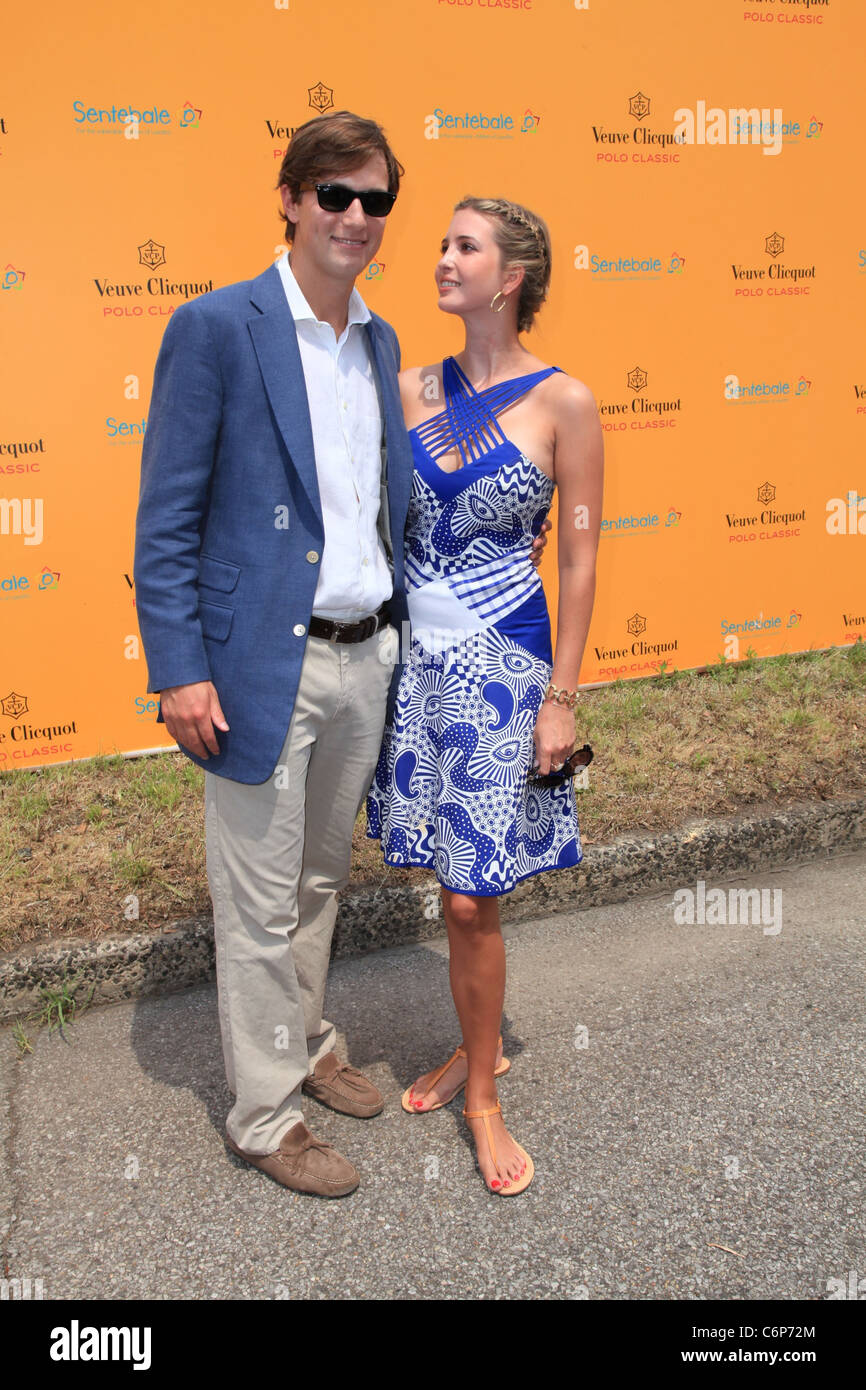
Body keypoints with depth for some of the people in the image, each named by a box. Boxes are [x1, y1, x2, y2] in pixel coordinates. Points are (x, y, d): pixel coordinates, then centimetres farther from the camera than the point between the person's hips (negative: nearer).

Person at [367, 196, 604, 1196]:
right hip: (415, 656, 4)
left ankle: (481, 1094, 22)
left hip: (500, 664, -4)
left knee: (471, 898, 0)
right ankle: (476, 1048, 35)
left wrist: (561, 698, -8)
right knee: (456, 890, 13)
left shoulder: (562, 402, -6)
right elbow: (386, 528, 10)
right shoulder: (413, 388, 6)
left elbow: (579, 561, -6)